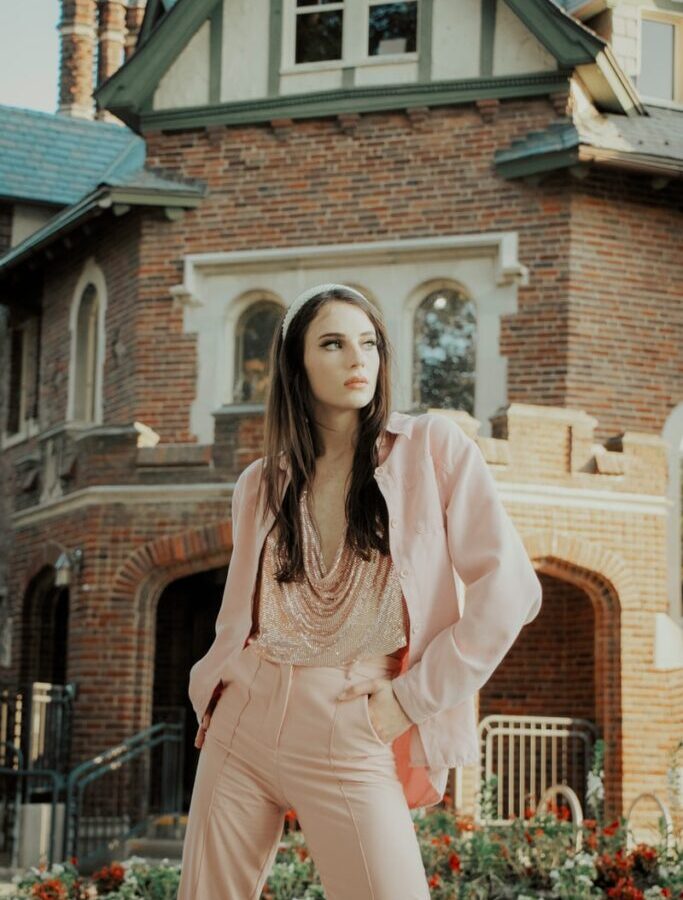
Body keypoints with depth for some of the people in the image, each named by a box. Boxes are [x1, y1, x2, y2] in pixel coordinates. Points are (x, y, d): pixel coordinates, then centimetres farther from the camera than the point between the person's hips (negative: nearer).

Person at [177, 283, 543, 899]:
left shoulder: (434, 449, -1)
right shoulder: (261, 484, 11)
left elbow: (508, 588, -8)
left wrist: (414, 697, -10)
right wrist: (211, 692, 5)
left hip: (351, 734, -4)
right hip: (243, 720, 4)